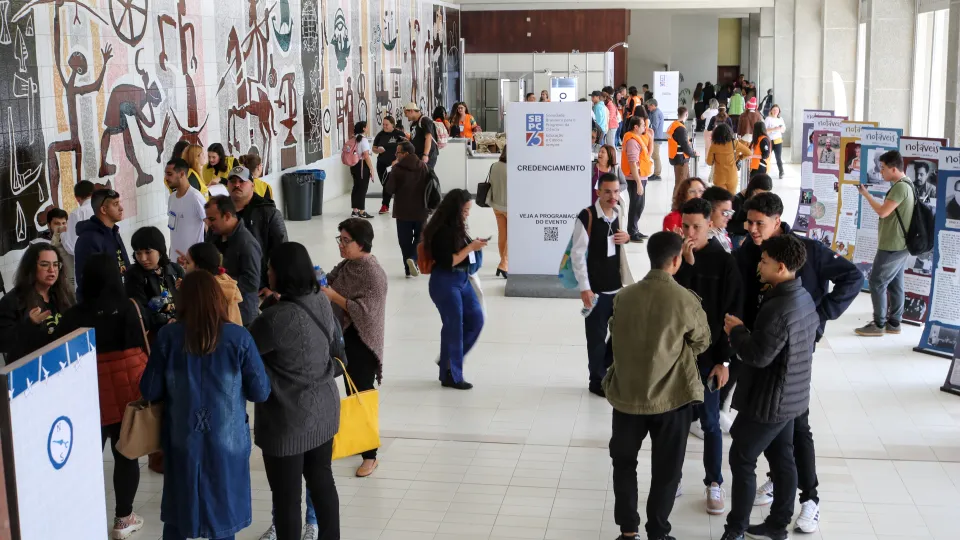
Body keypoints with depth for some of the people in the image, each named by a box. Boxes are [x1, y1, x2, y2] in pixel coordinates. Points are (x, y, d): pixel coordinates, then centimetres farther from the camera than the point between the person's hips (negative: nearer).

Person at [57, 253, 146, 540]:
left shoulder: (73, 315, -6)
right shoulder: (128, 307, -7)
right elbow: (142, 348, -3)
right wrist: (148, 382, 12)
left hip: (91, 394, 0)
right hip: (128, 390, 0)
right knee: (126, 455, 9)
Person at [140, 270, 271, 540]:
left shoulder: (168, 336, -9)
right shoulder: (238, 337, -12)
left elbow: (149, 391, -3)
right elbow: (260, 392, -9)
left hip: (182, 440, 1)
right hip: (227, 440, -1)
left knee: (177, 511, 20)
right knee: (223, 510, 17)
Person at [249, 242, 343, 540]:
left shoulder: (277, 317, -27)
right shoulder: (321, 301, -2)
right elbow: (337, 352, 9)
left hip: (289, 419, -8)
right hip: (323, 410, 8)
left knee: (287, 496, 8)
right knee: (322, 481, 22)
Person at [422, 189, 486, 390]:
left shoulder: (457, 228, 6)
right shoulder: (442, 231, -19)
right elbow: (449, 261, -21)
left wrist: (475, 246, -1)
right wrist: (470, 248, -19)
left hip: (462, 280, 9)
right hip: (445, 284, -9)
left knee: (476, 319, 11)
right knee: (454, 327, 0)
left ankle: (450, 359, 26)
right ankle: (451, 375, 15)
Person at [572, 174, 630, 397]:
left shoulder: (619, 213, 4)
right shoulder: (586, 216, -16)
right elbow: (577, 254, -15)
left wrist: (627, 238, -6)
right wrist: (584, 288, -17)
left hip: (618, 285, 6)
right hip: (596, 288, -6)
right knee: (597, 337, 4)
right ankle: (597, 381, 21)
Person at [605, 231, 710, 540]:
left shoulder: (623, 297, -7)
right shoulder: (686, 301, -15)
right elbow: (701, 343, 1)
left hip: (627, 393, 2)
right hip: (672, 396, -2)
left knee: (624, 462, 20)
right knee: (666, 470, 14)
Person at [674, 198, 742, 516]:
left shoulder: (724, 262, -6)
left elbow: (731, 316, -6)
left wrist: (724, 359, -9)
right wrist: (686, 264, -21)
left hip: (707, 354, -2)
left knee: (709, 422, 7)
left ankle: (714, 484, 19)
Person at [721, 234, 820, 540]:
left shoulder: (778, 309, -27)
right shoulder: (805, 299, 4)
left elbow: (758, 356, -27)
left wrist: (736, 331, -10)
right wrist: (747, 331, 11)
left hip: (770, 399, -9)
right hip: (791, 396, 9)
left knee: (742, 458, 2)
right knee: (782, 459, 17)